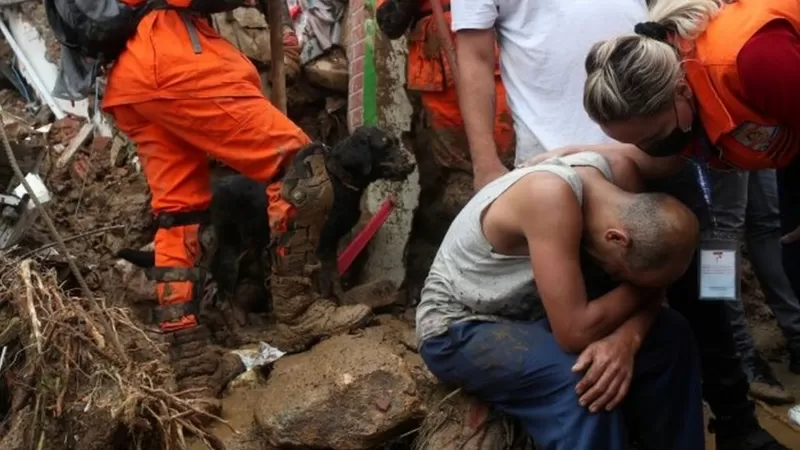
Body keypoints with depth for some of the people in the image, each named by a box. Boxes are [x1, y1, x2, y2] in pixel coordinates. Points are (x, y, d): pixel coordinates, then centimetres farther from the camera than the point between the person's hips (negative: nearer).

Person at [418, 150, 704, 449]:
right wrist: (638, 289, -20)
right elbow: (575, 332, -37)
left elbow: (650, 288, -7)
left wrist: (626, 338, -27)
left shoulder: (619, 175, -13)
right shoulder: (552, 197, -35)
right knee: (581, 380, -32)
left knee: (670, 337, -7)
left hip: (528, 310, 7)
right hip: (459, 329, -7)